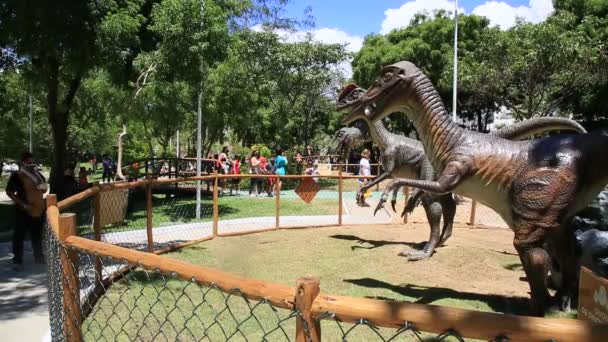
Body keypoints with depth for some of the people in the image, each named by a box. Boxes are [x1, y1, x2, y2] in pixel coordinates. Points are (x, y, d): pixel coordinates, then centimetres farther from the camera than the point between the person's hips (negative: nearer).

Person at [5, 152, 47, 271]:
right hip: (23, 211, -5)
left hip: (38, 209, 5)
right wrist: (23, 204, -17)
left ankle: (38, 256, 28)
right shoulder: (16, 176, -7)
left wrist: (42, 187, -2)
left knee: (37, 235, 16)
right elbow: (9, 192, -9)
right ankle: (17, 261, 4)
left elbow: (44, 189, 23)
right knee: (19, 236, -1)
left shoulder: (38, 175, 10)